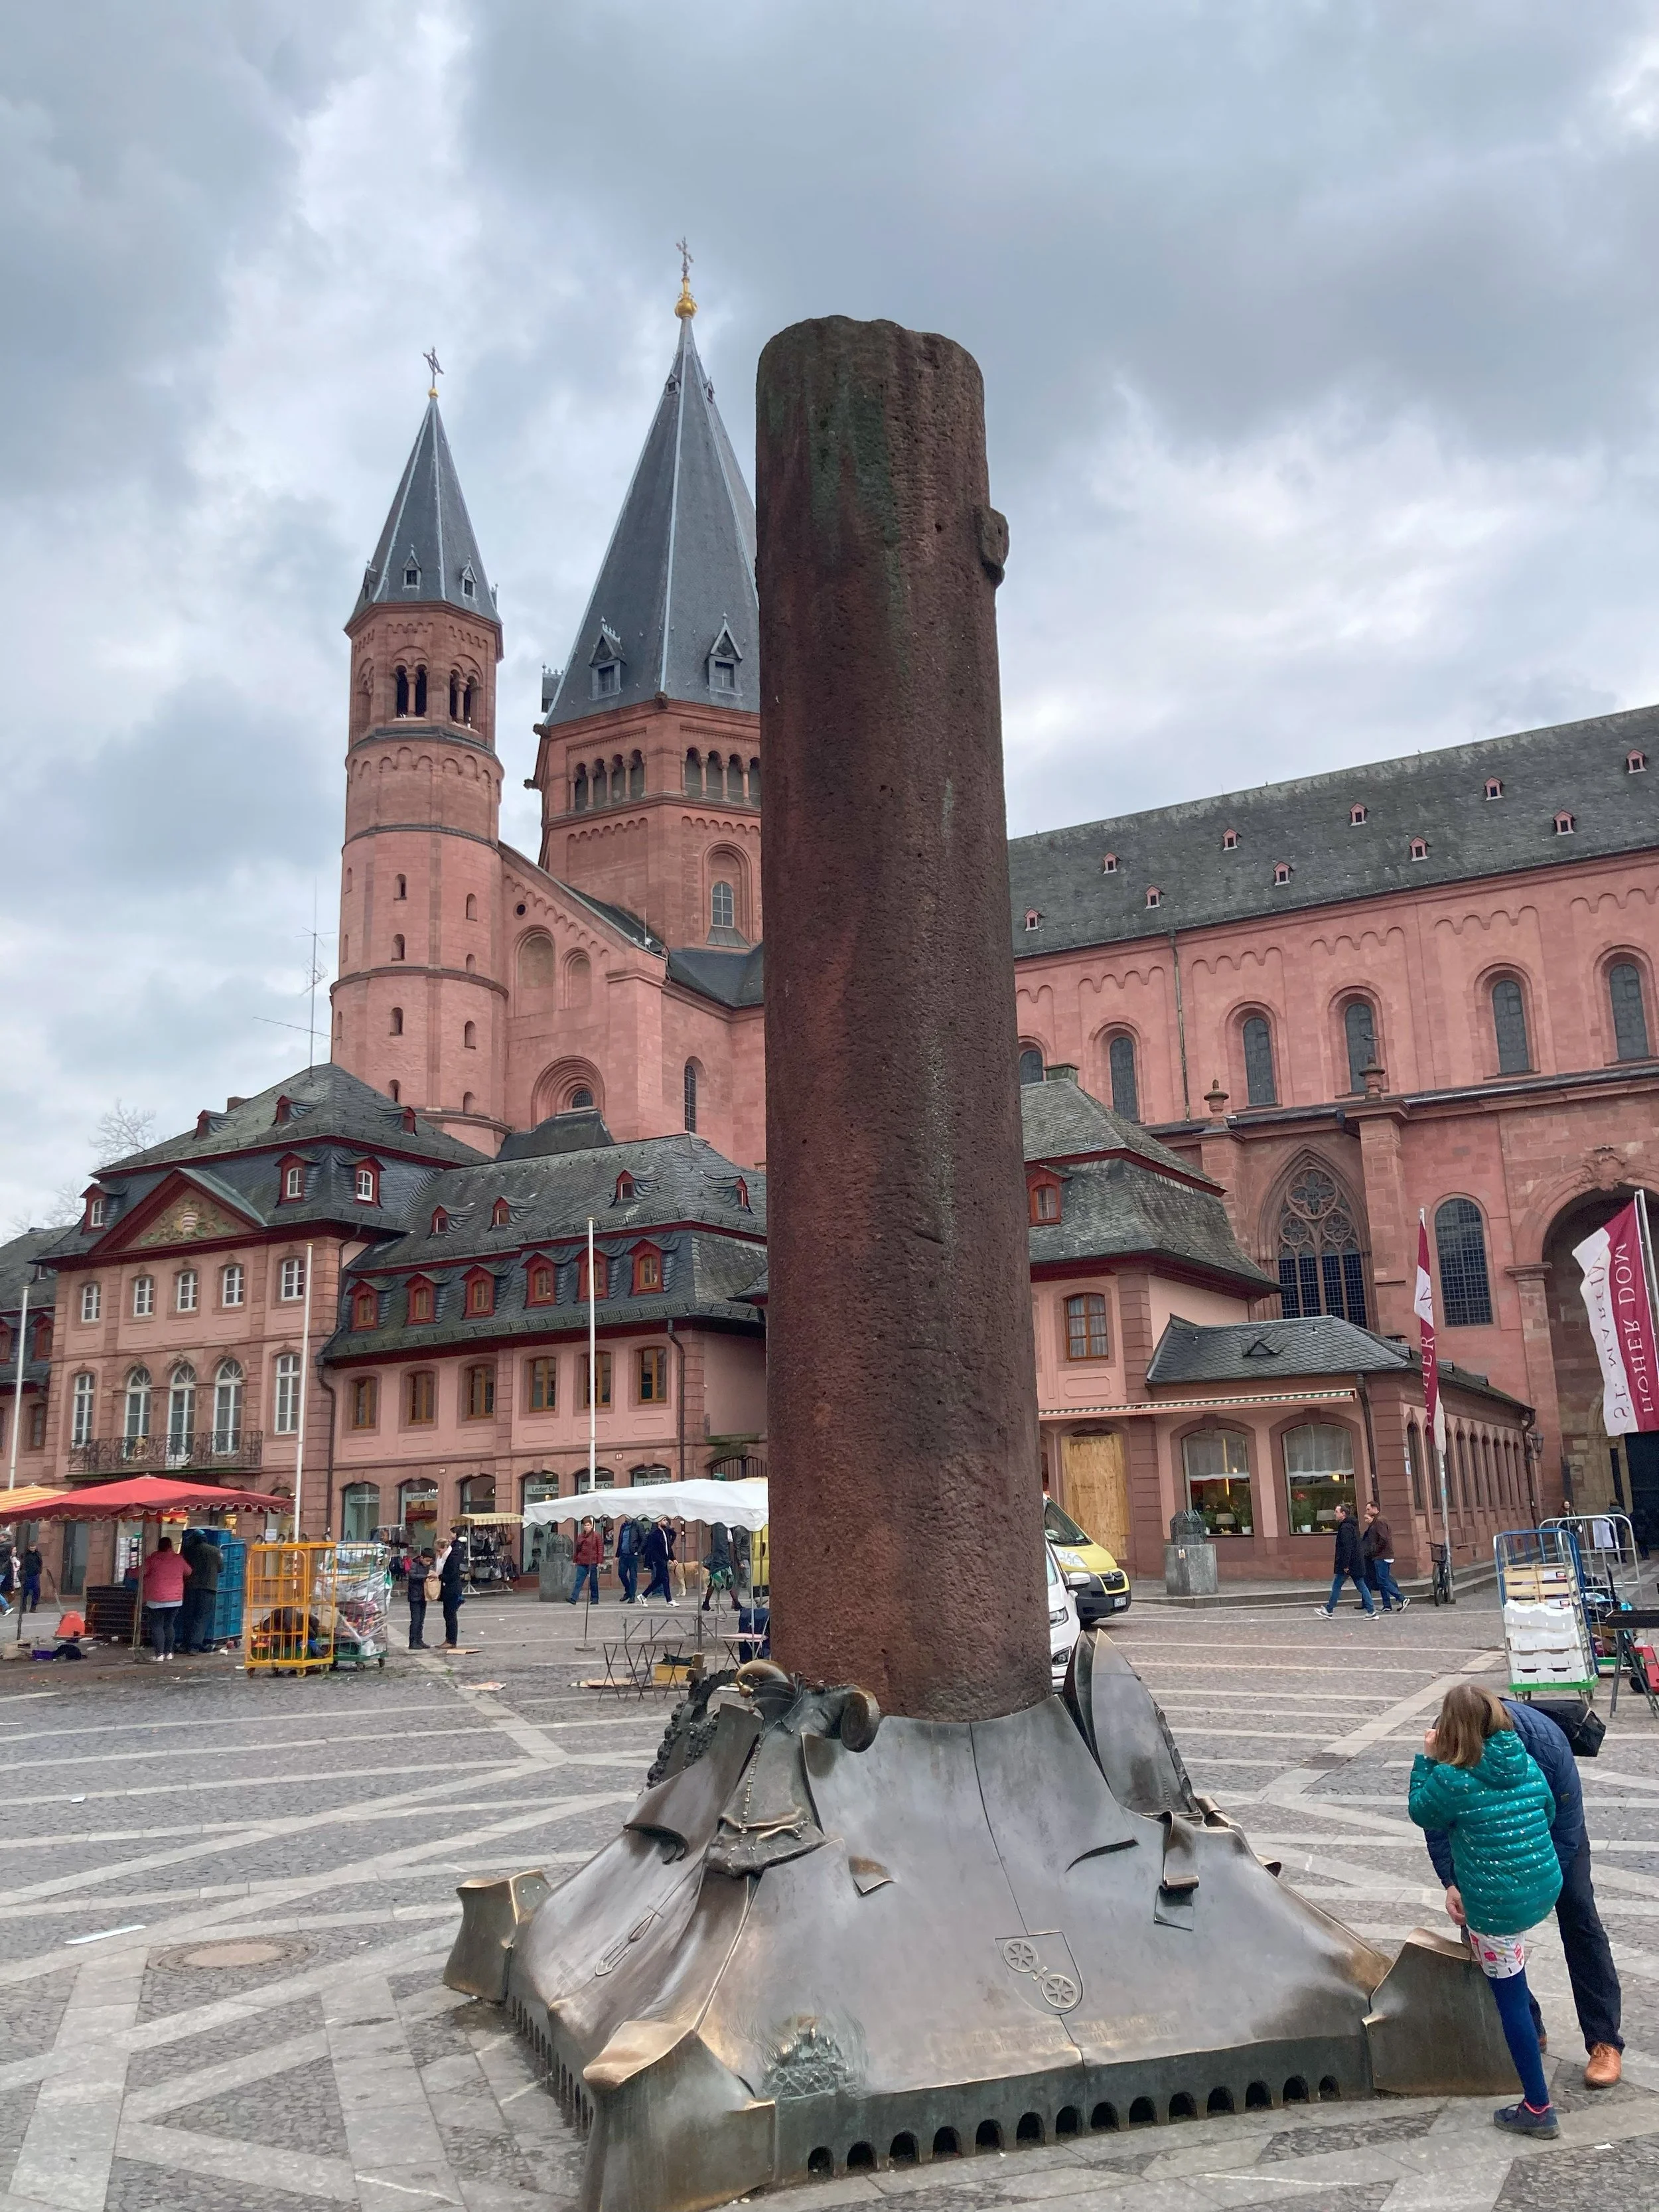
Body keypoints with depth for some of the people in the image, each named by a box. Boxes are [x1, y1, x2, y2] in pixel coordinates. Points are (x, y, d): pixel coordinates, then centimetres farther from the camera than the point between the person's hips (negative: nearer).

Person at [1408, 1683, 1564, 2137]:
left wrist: (1425, 1759, 4)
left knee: (1512, 1998, 6)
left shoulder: (1450, 1780, -18)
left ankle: (1538, 2108, 14)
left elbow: (1421, 1813, 1)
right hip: (1547, 1888, 6)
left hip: (1500, 1907, -6)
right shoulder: (1528, 1764, -1)